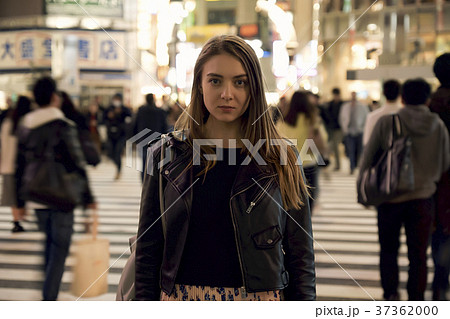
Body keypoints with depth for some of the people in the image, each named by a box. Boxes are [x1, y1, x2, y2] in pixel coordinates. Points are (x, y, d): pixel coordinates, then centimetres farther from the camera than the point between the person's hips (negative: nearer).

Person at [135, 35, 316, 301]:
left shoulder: (281, 159, 1)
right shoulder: (167, 154, 3)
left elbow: (301, 256, 2)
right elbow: (148, 250, 5)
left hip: (259, 298, 0)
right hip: (181, 296, 1)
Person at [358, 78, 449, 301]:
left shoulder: (386, 122, -9)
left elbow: (368, 159, -2)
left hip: (391, 197, -1)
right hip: (423, 197, 1)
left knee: (388, 249, 17)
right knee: (418, 254, 9)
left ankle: (390, 293, 13)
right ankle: (415, 301, 11)